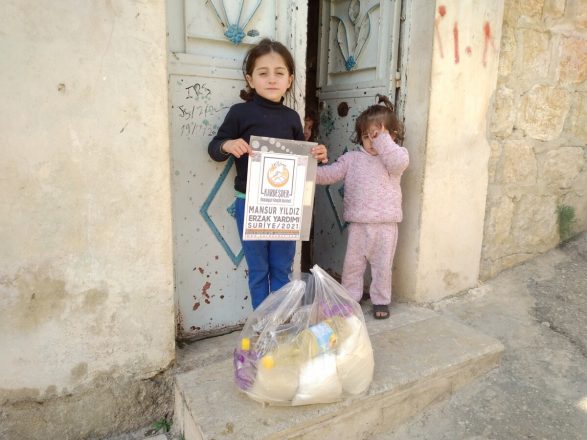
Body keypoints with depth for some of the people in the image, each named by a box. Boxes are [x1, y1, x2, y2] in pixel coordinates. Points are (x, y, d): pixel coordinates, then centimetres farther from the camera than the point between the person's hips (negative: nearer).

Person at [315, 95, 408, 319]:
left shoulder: (397, 156, 0)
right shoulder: (352, 158, 5)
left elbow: (398, 162, -24)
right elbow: (330, 173, -1)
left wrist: (383, 139, -18)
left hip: (385, 224, -2)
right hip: (358, 224, 2)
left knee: (382, 266, 11)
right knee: (352, 263, 12)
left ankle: (381, 301, 29)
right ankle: (349, 298, 28)